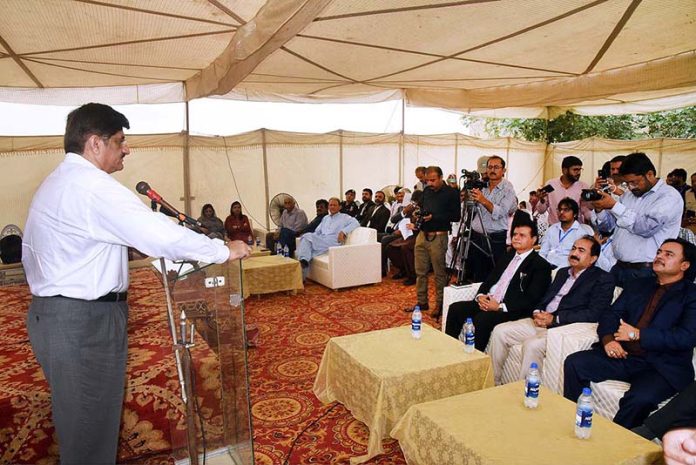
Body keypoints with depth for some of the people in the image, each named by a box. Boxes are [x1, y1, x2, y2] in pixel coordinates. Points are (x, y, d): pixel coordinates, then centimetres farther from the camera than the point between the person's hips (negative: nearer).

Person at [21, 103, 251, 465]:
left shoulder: (57, 181, 15)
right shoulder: (93, 186, -19)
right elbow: (163, 236, -24)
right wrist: (225, 251, -13)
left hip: (52, 311, 10)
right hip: (84, 322, -10)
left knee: (78, 418, 22)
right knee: (91, 426, 2)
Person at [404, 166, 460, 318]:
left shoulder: (451, 193, -6)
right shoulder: (427, 191, 13)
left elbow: (456, 216, -9)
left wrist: (434, 217, -16)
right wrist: (419, 215, 2)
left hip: (438, 236, -6)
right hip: (422, 234, 6)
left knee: (439, 273, 2)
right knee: (420, 271, 10)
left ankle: (439, 304, 14)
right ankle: (422, 302, 21)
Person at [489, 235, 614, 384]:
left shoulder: (603, 279, 1)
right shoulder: (562, 272, 24)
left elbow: (593, 314, -11)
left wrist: (554, 319, -16)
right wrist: (537, 312, -2)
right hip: (541, 321, 7)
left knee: (532, 345, -33)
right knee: (500, 331, -9)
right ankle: (492, 383, -1)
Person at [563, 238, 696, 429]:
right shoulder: (636, 285, 20)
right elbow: (610, 315, 14)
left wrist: (638, 334, -13)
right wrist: (608, 339, -8)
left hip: (663, 367, -5)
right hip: (623, 356, 5)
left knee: (639, 398, -34)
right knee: (574, 363, -16)